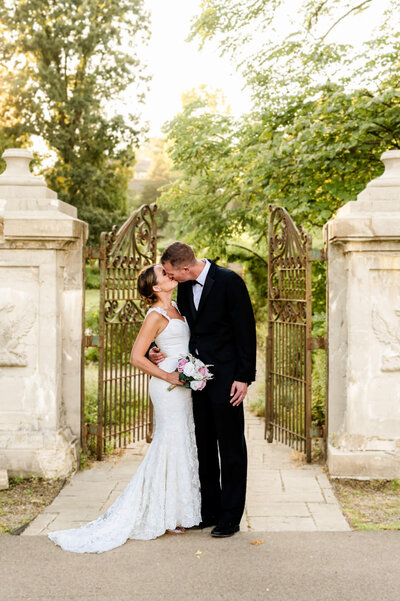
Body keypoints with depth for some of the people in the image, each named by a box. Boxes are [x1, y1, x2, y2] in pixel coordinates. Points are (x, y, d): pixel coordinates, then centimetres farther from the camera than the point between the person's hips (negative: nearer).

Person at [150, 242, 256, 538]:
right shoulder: (185, 287, 7)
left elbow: (245, 330, -12)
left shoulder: (229, 281, -13)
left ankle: (230, 517, 11)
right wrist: (159, 350, -3)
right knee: (204, 447, 13)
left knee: (231, 448, 2)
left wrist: (244, 377, -14)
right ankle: (209, 510, 24)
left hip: (226, 377, -7)